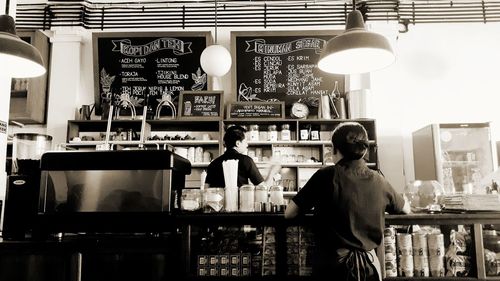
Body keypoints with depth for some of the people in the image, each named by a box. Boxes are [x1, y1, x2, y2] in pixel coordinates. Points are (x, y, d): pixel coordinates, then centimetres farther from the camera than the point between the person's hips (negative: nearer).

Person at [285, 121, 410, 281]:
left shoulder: (327, 175, -13)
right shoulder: (379, 181, -2)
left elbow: (289, 214, -8)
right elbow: (406, 209, 17)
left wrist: (313, 205, 9)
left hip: (332, 264, -3)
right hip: (369, 263, 3)